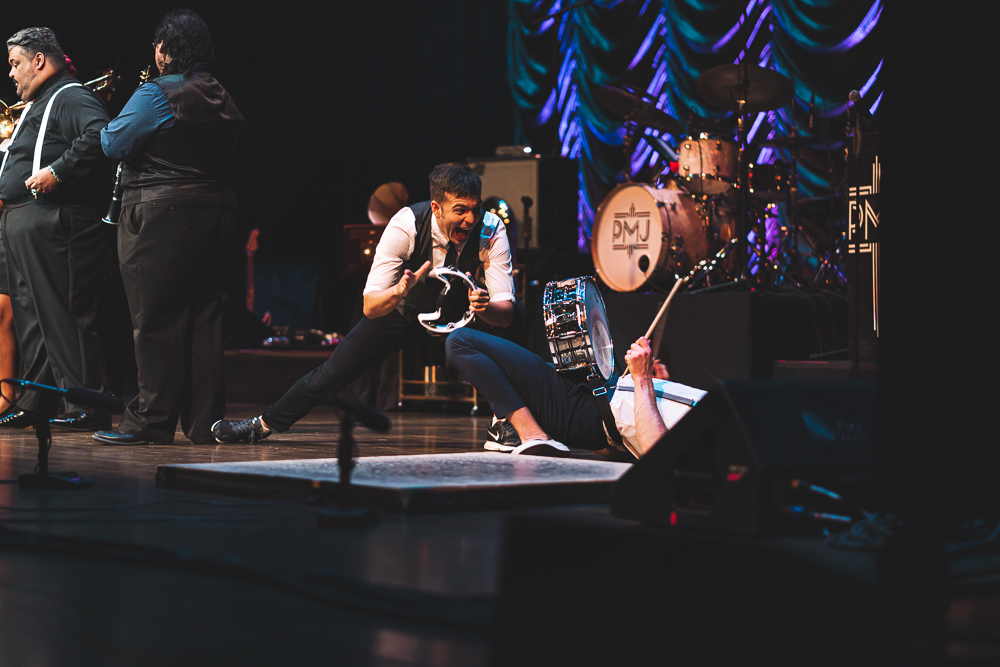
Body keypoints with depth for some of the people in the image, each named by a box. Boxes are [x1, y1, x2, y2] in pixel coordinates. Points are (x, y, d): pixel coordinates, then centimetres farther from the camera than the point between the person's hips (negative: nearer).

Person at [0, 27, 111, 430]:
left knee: (62, 315, -12)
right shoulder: (37, 106, 26)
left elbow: (99, 136, -26)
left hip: (54, 225, -11)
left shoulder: (71, 98, -8)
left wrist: (57, 172, -26)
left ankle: (87, 406, -11)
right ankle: (36, 405, 19)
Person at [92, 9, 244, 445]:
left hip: (161, 216, -7)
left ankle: (152, 421, -1)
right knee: (203, 318, 9)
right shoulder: (223, 101, 13)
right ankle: (205, 420, 12)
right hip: (215, 209, 8)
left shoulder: (157, 94, -12)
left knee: (155, 320, -3)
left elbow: (113, 143, -12)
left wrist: (112, 126, 9)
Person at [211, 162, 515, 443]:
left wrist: (485, 306, -58)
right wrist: (399, 291, -57)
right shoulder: (406, 225, -35)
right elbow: (371, 306, -35)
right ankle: (265, 424, 26)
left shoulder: (491, 231, -33)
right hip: (402, 305, 0)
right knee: (334, 372, 2)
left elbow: (506, 312, -35)